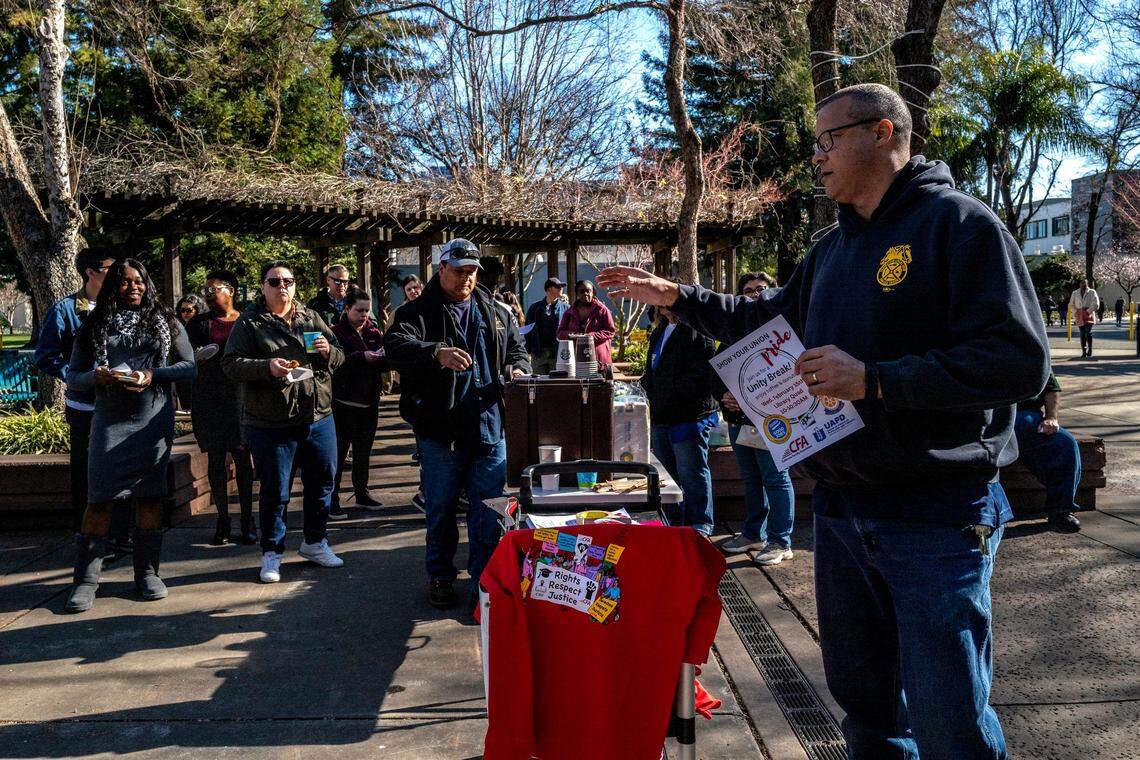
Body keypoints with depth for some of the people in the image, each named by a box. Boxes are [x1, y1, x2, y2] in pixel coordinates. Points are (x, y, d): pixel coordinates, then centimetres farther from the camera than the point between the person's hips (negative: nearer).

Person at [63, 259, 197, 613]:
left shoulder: (165, 321, 9)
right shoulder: (95, 326, 10)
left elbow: (189, 366, 5)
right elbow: (73, 376, 9)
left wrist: (153, 376, -12)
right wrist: (96, 377, -13)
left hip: (154, 421, 0)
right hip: (109, 421, 0)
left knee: (149, 496, 5)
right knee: (101, 497, -6)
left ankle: (147, 573, 15)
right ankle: (86, 580, 2)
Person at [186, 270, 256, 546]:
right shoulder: (198, 323, 10)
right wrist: (196, 357, -13)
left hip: (240, 397, -1)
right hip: (209, 401, 2)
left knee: (242, 458, 0)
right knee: (215, 460, 5)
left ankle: (247, 519, 8)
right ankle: (222, 519, 12)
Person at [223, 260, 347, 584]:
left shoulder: (311, 318, 12)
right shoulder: (249, 322, 0)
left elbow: (340, 357, 16)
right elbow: (231, 364, -8)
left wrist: (328, 351, -8)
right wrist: (267, 367, -24)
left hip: (318, 416, 5)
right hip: (271, 423, -4)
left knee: (322, 481, 12)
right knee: (275, 490, 3)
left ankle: (315, 542, 31)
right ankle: (272, 553, 19)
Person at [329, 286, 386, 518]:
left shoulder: (373, 331, 9)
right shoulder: (337, 332, -7)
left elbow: (385, 364, 7)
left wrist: (383, 356, -14)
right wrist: (362, 357, -26)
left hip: (369, 400, 6)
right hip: (344, 401, -6)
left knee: (364, 451, 16)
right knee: (338, 451, -3)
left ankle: (362, 492, 29)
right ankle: (332, 499, 4)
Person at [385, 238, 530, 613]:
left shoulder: (495, 312, 15)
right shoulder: (418, 311, 0)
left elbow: (517, 348, 23)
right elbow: (397, 344, -18)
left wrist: (518, 369, -2)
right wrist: (436, 353, -37)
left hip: (490, 427, 3)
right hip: (440, 430, -3)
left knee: (489, 511, 5)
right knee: (440, 509, 10)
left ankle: (484, 582, 17)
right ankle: (440, 579, 26)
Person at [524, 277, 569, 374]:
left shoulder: (566, 308, 8)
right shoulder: (535, 307, 10)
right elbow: (528, 329, 13)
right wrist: (529, 350, 3)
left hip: (558, 352, -1)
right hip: (539, 353, 1)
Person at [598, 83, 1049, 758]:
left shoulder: (959, 223, -11)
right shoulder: (833, 248, 15)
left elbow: (1021, 361, -20)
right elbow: (769, 319, 28)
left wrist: (874, 379, -24)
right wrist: (676, 297, 19)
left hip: (935, 517, -7)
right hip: (841, 508, 8)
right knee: (863, 695, 20)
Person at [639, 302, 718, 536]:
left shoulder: (696, 331, -13)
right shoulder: (659, 332, 17)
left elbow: (702, 376, -21)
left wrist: (668, 395, -18)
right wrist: (646, 387, 8)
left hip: (690, 417, -9)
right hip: (661, 418, 9)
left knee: (691, 473, -1)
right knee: (667, 473, 19)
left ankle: (700, 525, 11)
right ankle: (673, 521, 34)